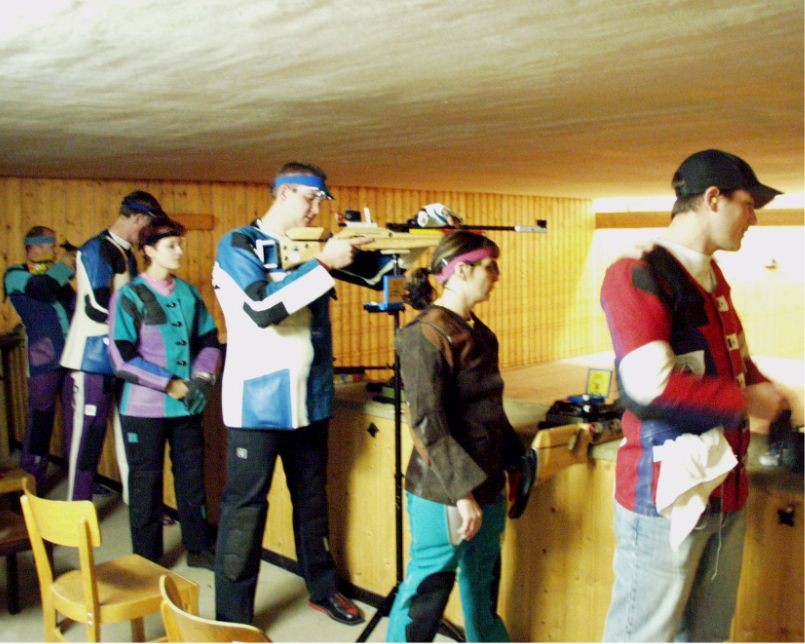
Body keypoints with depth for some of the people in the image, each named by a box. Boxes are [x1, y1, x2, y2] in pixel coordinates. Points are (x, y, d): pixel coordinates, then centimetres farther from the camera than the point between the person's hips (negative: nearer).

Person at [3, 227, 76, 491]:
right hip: (44, 358, -6)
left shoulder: (55, 274, 20)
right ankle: (32, 480, 13)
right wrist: (65, 265, -8)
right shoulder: (16, 275, 1)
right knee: (40, 418, 1)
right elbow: (43, 289, -19)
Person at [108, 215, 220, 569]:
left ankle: (198, 547, 28)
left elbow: (209, 339, 13)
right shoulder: (129, 296, -6)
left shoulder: (188, 293, 8)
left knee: (192, 475, 12)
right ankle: (148, 560, 22)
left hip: (189, 405, 4)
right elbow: (121, 358, -12)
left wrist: (202, 376, -5)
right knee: (146, 482, 7)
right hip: (145, 407, -4)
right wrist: (170, 384, -15)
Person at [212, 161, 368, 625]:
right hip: (257, 401, -5)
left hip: (310, 398, 6)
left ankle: (323, 588, 33)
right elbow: (262, 308, -22)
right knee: (246, 506, 1)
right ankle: (233, 617, 13)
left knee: (313, 498, 17)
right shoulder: (237, 246, -7)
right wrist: (325, 264, -22)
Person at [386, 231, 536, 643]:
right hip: (445, 490, -9)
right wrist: (463, 491, -23)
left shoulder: (477, 331, 9)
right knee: (429, 587, 3)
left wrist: (515, 456, 17)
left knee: (484, 581, 23)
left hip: (487, 482, 9)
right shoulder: (427, 335, -17)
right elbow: (428, 424, -21)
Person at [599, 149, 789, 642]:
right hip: (668, 498, -9)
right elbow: (649, 385, -27)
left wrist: (767, 390, 9)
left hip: (726, 494, 9)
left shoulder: (713, 278, 13)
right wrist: (747, 401, -14)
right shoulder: (640, 275, -15)